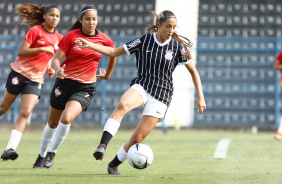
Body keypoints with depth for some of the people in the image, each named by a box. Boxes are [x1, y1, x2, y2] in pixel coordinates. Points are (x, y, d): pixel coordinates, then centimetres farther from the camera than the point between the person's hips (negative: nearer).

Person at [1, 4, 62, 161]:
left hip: (36, 79, 3)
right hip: (20, 72, -3)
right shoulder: (35, 30, -7)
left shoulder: (58, 38, 9)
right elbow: (21, 52, -13)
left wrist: (50, 69, 6)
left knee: (25, 113, -13)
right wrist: (42, 49, -22)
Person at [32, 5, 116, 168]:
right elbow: (56, 59, -8)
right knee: (53, 123, 12)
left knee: (66, 119, -24)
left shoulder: (104, 40, -1)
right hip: (65, 82, 1)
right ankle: (42, 155, 34)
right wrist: (57, 69, -29)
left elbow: (113, 55, 21)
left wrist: (107, 75, 25)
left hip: (86, 87, 0)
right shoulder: (72, 36, -6)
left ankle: (52, 153, -3)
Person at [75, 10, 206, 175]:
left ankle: (114, 164, 17)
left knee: (137, 138, -7)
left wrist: (201, 98, 6)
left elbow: (193, 71, 10)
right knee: (123, 105, -37)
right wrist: (89, 45, -5)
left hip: (161, 96, 0)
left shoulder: (177, 47, -1)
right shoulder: (144, 41, 1)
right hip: (141, 87, 0)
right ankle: (103, 146, -45)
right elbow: (113, 52, 6)